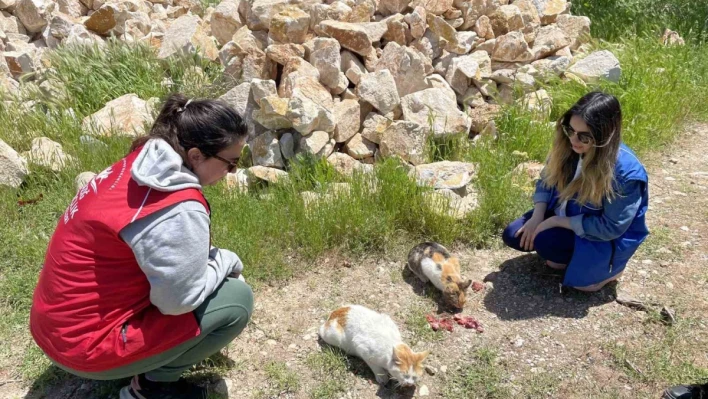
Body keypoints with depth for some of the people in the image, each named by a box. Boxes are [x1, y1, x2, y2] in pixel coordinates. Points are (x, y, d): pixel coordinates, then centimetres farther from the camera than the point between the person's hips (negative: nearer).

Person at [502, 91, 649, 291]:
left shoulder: (626, 171, -32)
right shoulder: (568, 146, -16)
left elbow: (611, 227, -27)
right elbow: (546, 180, 0)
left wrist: (556, 222, -25)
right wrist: (538, 216, -15)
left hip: (605, 237, -5)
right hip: (564, 215, 6)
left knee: (545, 241, -30)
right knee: (513, 235, -8)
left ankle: (607, 266, -3)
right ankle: (571, 254, 8)